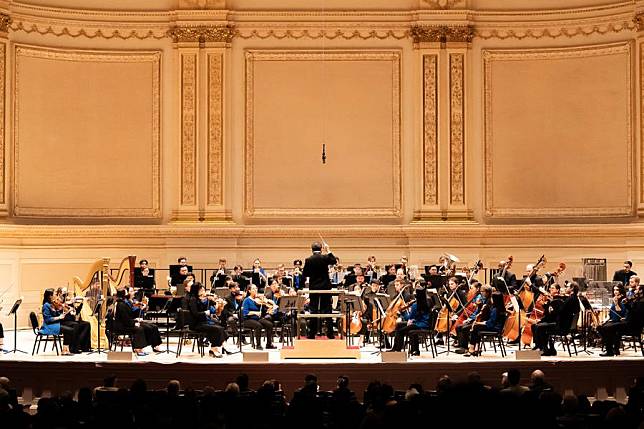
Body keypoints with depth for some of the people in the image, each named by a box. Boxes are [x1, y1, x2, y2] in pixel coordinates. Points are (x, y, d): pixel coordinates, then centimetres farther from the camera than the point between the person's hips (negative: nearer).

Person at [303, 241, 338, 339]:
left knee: (313, 310, 5)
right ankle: (330, 333, 4)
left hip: (313, 287, 0)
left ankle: (312, 333, 4)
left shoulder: (308, 260, -7)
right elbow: (334, 261, 14)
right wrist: (328, 251, 14)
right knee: (327, 309, 5)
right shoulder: (325, 258, -6)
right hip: (325, 286, 0)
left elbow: (305, 274, -3)